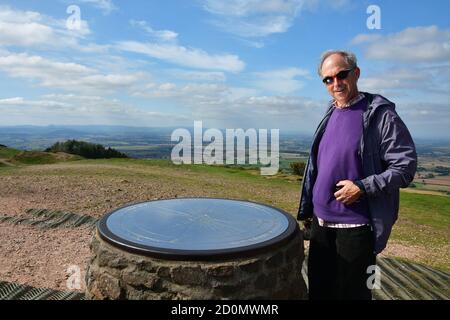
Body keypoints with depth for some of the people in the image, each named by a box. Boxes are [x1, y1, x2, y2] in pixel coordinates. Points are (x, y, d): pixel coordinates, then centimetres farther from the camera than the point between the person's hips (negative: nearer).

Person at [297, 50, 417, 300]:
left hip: (356, 226, -6)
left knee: (351, 292, 11)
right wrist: (307, 209, 16)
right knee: (319, 290, 20)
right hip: (320, 223, 6)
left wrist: (362, 187, -22)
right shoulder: (330, 115, 8)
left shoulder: (380, 114, -10)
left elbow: (405, 167, -11)